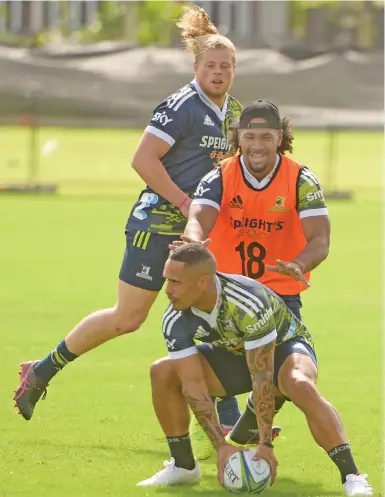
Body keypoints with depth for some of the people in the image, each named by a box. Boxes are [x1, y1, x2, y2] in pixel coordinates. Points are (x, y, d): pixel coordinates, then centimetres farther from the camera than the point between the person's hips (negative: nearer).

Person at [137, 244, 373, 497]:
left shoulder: (249, 303, -38)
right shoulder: (176, 321, -23)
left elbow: (261, 377, -36)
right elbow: (192, 384, -23)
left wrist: (266, 444, -35)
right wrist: (221, 445, -30)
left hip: (284, 345, -5)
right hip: (233, 353, 5)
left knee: (301, 385, -39)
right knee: (162, 373, -15)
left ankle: (352, 476, -35)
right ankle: (184, 466, 2)